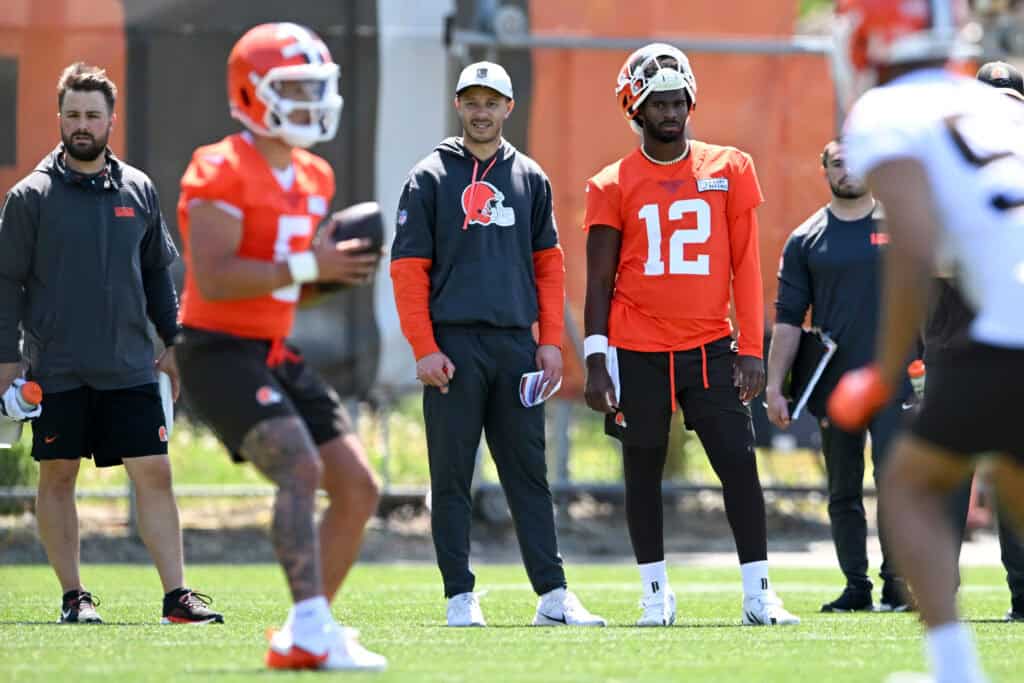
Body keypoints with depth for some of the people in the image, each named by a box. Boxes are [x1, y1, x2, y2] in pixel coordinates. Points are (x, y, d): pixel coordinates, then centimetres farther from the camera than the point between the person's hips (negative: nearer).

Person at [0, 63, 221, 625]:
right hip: (57, 370, -2)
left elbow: (159, 276, 17)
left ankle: (176, 594, -4)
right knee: (57, 477, 4)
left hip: (130, 368, 2)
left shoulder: (138, 191, 9)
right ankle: (73, 596, 12)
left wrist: (173, 344, 13)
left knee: (154, 474, -4)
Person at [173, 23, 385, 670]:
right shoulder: (222, 172, -14)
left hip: (275, 353, 9)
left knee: (358, 488, 4)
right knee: (301, 468, -27)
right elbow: (215, 280, -24)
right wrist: (311, 265, -24)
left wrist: (340, 271, 1)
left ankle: (302, 636, 11)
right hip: (219, 353, -9)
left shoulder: (311, 178, 13)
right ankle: (313, 629, -33)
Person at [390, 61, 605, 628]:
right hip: (454, 344, -3)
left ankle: (552, 595, 1)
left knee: (529, 474, 3)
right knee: (452, 476, 0)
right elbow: (408, 268, -2)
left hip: (516, 345, 3)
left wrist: (550, 341, 5)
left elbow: (547, 263, 14)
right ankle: (461, 597, 3)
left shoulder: (530, 178, 13)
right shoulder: (430, 178, 2)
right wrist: (424, 349, -10)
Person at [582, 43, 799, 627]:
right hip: (638, 352, 0)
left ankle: (759, 594, -2)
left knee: (740, 465, -6)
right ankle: (656, 593, 14)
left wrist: (752, 348, 0)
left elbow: (744, 266, 6)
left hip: (709, 347, 0)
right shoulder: (613, 186, 3)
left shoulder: (728, 169, 5)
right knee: (644, 470, 5)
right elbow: (600, 282, 4)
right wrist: (596, 361, -3)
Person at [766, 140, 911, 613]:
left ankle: (897, 585, -6)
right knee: (843, 495, 6)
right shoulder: (806, 240, 8)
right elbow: (788, 319, 7)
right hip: (834, 386, 2)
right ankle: (856, 587, 14)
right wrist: (773, 386, 0)